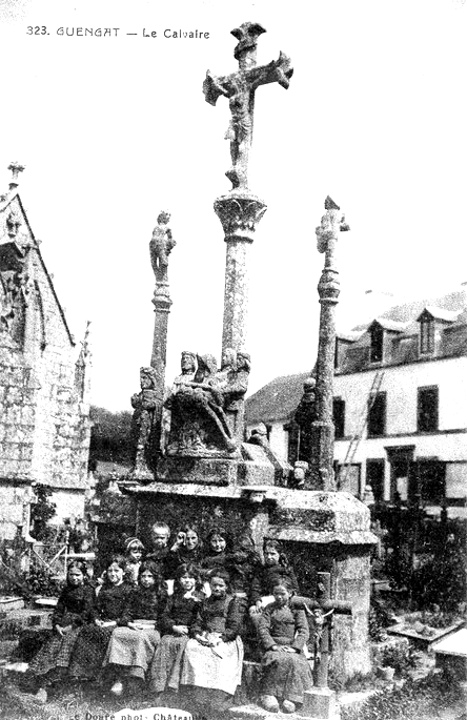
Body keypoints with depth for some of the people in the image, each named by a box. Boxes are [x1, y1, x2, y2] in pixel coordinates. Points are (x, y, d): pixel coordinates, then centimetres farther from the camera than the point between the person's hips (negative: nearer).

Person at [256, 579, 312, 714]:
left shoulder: (297, 609, 12)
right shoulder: (269, 609, 14)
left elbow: (304, 631, 2)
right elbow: (262, 629, 2)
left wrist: (294, 647, -14)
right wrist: (272, 645, -15)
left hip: (291, 646, 1)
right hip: (273, 645, 0)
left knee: (295, 662, -34)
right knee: (279, 660, -35)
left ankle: (290, 699, -35)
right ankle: (268, 695, -34)